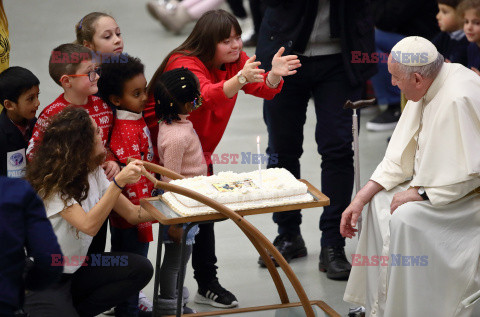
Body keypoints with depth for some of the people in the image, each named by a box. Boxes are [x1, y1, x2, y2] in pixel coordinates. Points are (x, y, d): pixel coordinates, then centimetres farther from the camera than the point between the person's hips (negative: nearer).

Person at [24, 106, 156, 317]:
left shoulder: (93, 172, 3)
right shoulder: (51, 181, -20)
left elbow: (132, 214, 2)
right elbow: (89, 225, -30)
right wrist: (118, 182, -35)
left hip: (75, 268, 8)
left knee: (140, 268, -11)